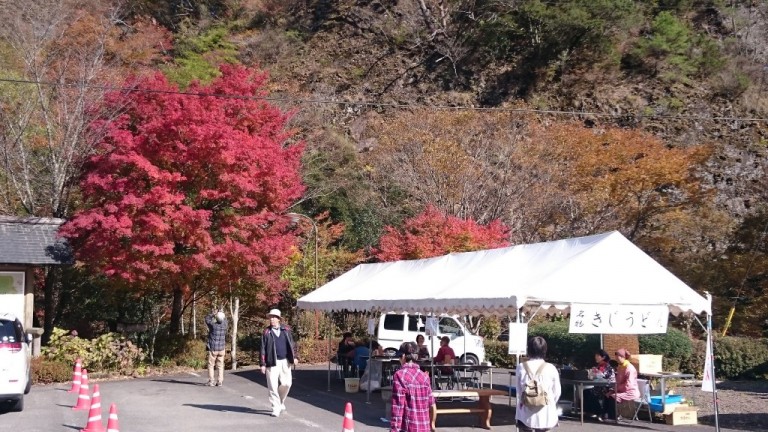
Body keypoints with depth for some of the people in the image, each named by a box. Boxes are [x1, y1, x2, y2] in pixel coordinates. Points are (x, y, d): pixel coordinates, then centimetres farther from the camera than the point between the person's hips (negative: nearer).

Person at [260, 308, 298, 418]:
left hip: (285, 361, 2)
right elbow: (263, 349, 0)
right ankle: (276, 408, 4)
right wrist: (263, 364, -5)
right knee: (273, 386, -5)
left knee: (286, 383, 3)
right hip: (272, 362, -2)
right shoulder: (267, 332, 1)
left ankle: (281, 402, 29)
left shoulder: (286, 330, 9)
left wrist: (295, 356, 3)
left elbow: (292, 344, 13)